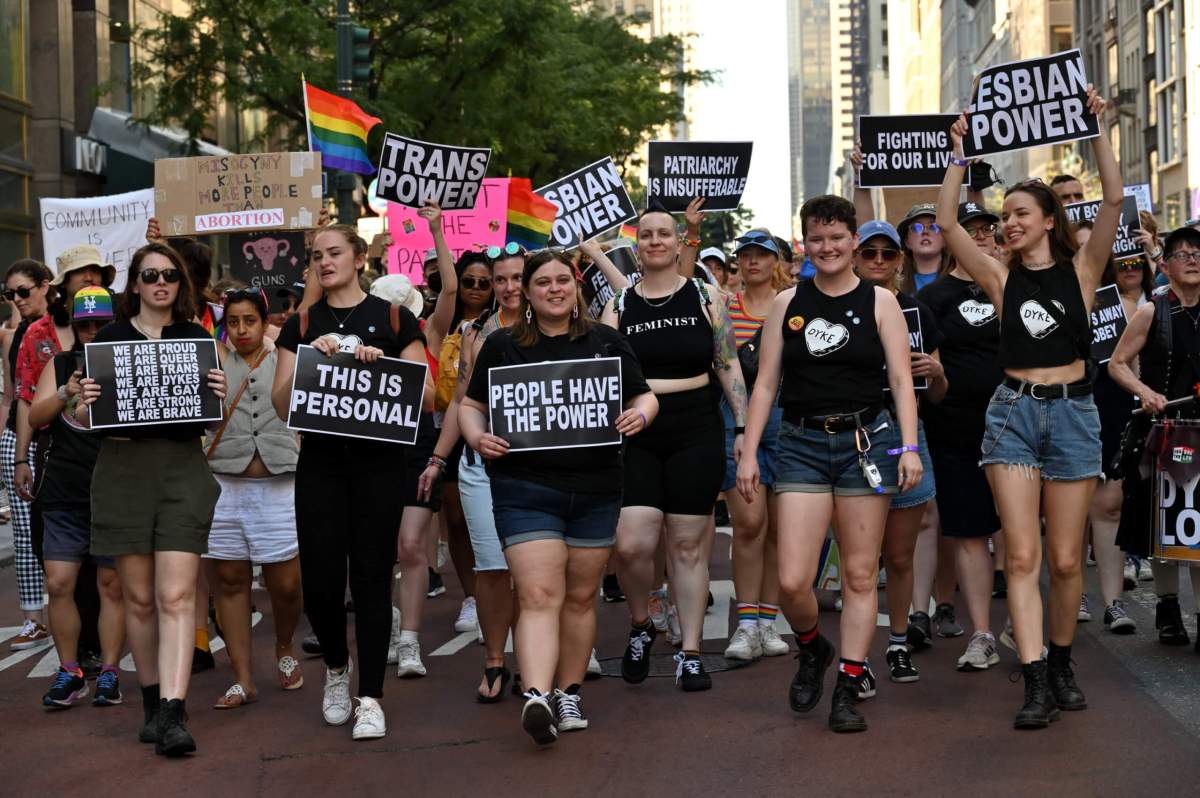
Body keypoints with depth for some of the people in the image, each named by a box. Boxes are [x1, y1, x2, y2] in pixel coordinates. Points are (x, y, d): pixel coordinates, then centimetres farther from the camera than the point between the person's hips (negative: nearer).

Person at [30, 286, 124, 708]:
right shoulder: (59, 365, 10)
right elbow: (36, 417, 2)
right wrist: (65, 394, -16)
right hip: (64, 494, 3)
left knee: (112, 584, 2)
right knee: (58, 583, -1)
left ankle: (109, 672, 12)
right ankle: (69, 672, 12)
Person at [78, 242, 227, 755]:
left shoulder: (196, 338, 10)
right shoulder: (108, 338, 8)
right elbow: (84, 418, 9)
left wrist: (219, 396, -10)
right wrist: (84, 403, -13)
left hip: (183, 468, -1)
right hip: (122, 469, 1)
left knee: (176, 595, -11)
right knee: (139, 598, 6)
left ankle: (173, 713, -17)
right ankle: (153, 701, 20)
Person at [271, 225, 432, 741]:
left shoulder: (393, 319, 6)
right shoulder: (302, 325, 12)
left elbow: (426, 394, 2)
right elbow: (281, 404, 5)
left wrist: (383, 364, -13)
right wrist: (311, 357, -9)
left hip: (380, 463, -2)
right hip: (320, 462, 2)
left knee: (372, 577, -2)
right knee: (319, 578, -4)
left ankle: (370, 697, 6)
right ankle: (336, 665, 25)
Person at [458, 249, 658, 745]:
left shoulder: (606, 343, 10)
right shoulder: (502, 346, 7)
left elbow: (645, 396, 15)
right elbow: (471, 404, 12)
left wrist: (640, 413, -8)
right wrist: (477, 437, -8)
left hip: (596, 492, 3)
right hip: (525, 490, -2)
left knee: (580, 597, 10)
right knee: (539, 595, -14)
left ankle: (569, 694, 21)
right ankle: (536, 697, -24)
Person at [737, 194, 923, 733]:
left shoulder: (879, 301, 5)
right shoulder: (787, 304, 9)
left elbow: (901, 380, 1)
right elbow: (766, 384, 9)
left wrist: (910, 447, -10)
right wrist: (748, 453, 3)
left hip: (865, 440, -1)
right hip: (803, 444, 1)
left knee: (860, 575, 2)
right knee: (792, 581, -8)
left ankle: (848, 689, 12)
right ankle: (812, 649, 23)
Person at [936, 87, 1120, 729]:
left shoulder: (1080, 269, 4)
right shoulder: (1000, 277, 7)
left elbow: (1113, 200, -7)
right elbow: (947, 222, 1)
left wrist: (1097, 130, -9)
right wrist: (960, 153, 1)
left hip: (1072, 412, -1)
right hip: (1013, 412, 1)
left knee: (1065, 559, 4)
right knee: (1021, 555, -8)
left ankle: (1061, 664, 24)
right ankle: (1036, 683, -10)